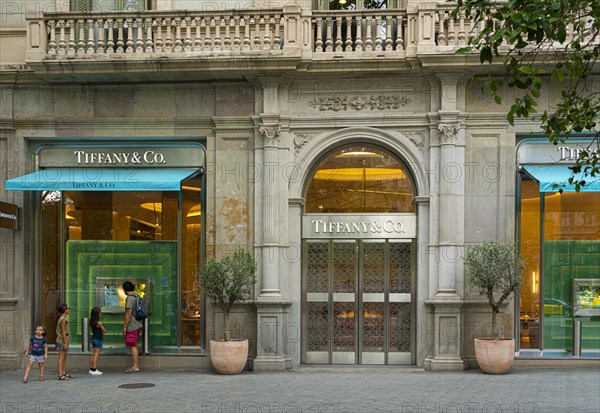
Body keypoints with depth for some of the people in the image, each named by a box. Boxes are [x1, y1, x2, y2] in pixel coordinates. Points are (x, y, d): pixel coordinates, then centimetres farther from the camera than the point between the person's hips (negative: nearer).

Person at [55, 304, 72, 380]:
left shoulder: (62, 319, 14)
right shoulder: (63, 320, -16)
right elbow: (63, 332, -20)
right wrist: (65, 343, -20)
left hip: (64, 341, 10)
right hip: (62, 341, -10)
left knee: (64, 358, 15)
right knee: (61, 358, -8)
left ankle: (64, 373, 20)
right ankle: (60, 375, -8)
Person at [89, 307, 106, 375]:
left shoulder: (92, 322, 3)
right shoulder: (99, 323, -19)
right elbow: (104, 331, -11)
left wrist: (100, 330, 2)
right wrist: (102, 330, 8)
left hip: (94, 338, 8)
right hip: (98, 340, -8)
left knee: (93, 355, 14)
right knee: (96, 355, -4)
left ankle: (91, 369, 18)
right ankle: (94, 370, -3)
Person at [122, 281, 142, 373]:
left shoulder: (130, 298, -15)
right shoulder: (136, 297, 13)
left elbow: (129, 313, -20)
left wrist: (124, 326, -17)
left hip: (132, 326, -9)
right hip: (138, 325, 9)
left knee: (133, 346, -7)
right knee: (134, 346, 13)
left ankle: (135, 366, -7)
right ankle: (134, 365, 16)